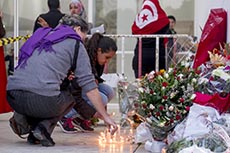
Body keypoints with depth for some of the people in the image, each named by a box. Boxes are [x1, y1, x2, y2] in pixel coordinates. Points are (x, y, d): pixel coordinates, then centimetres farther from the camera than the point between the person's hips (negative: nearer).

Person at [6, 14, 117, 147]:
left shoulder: (41, 34, 28)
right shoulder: (75, 43, 11)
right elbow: (88, 84, 4)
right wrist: (106, 117, 7)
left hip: (13, 97, 6)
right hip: (41, 100, -6)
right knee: (71, 95, 25)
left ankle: (25, 118, 11)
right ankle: (45, 126, 1)